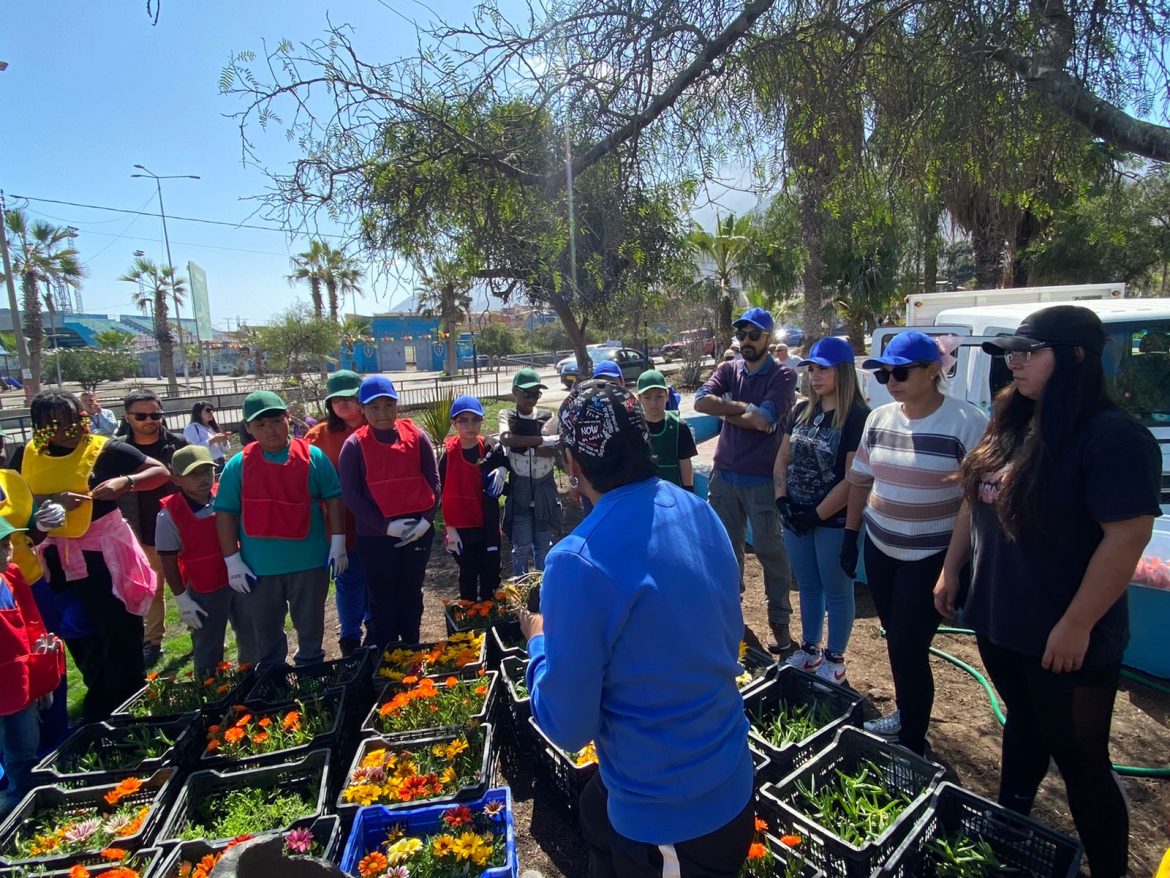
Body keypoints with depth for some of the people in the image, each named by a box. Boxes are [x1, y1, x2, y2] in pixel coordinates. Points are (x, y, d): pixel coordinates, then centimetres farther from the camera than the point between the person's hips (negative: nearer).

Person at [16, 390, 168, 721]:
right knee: (78, 635, 19)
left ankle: (126, 705, 18)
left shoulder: (105, 449, -11)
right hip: (56, 557, 5)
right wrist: (52, 502, -15)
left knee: (120, 633, 2)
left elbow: (161, 471, -8)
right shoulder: (26, 455, 2)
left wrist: (124, 482, -25)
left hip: (104, 552, -5)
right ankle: (101, 701, 40)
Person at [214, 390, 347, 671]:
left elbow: (333, 498, 0)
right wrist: (232, 560, -4)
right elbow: (225, 513, 0)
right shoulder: (238, 466, -3)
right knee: (266, 631, 18)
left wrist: (338, 541, -4)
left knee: (310, 626, 15)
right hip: (260, 566, 1)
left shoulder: (313, 457, -5)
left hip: (309, 561, -1)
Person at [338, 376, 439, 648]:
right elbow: (350, 494, -7)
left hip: (418, 531, 2)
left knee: (411, 595, 16)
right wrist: (385, 525, -14)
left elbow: (433, 481, 2)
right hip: (375, 536, -2)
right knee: (382, 600, 10)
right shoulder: (354, 445, -6)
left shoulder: (416, 435, -1)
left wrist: (426, 519, -10)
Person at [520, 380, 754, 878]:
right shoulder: (701, 513, -8)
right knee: (596, 814, 31)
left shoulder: (578, 562, -29)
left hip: (665, 815, -6)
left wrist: (538, 641, -4)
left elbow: (568, 727, -20)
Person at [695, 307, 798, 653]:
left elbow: (762, 420, -21)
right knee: (726, 545, 16)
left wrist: (725, 410, -8)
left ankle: (780, 620, 20)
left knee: (769, 549, 6)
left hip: (762, 478, -4)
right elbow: (701, 401, -11)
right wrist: (744, 407, -15)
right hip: (724, 475, 5)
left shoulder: (783, 376, -7)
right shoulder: (728, 370, 6)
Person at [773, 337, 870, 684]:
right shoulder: (802, 410, 6)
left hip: (834, 521, -6)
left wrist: (817, 514, -16)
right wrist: (782, 500, -3)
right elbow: (782, 458, 10)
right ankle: (809, 650, 35)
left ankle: (835, 660, 27)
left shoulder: (858, 417, -14)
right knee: (808, 587, 19)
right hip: (795, 518, 6)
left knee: (837, 592, 10)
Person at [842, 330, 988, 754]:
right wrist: (850, 535, 12)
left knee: (908, 648, -2)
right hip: (880, 549, 5)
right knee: (896, 640, 17)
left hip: (932, 556, -5)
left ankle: (912, 745, 17)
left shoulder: (967, 422, -14)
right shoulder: (879, 418, 4)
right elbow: (860, 480, 12)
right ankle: (906, 713, 39)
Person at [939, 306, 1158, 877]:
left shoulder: (1113, 437, -19)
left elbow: (1128, 536, -22)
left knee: (1080, 761, 9)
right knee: (1023, 727, 25)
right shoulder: (1011, 426, 4)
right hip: (998, 621, 7)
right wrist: (952, 569, 12)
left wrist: (1077, 625, -22)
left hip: (1061, 639, -7)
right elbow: (975, 504, 11)